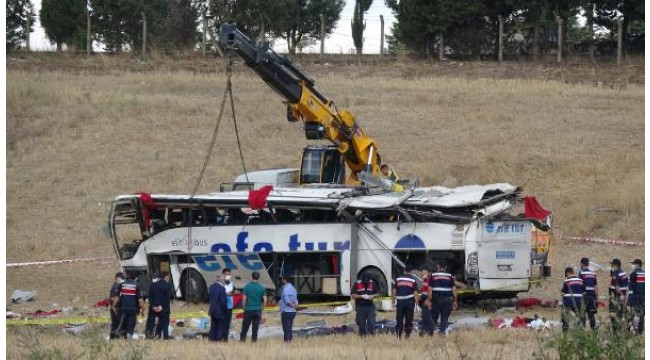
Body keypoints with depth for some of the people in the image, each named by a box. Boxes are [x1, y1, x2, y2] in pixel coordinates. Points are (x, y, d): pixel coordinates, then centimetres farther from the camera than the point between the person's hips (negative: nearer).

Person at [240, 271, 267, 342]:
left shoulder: (247, 286, -4)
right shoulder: (261, 288, 0)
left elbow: (244, 298, -7)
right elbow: (265, 300, -2)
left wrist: (244, 307, 4)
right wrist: (262, 307, 11)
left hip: (248, 310, -1)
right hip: (258, 310, 1)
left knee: (245, 327, 5)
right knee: (255, 327, 6)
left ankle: (242, 339, 1)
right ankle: (253, 340, 3)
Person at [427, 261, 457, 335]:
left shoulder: (433, 276, 2)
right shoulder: (449, 276, 4)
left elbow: (430, 290, -3)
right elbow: (454, 290, 0)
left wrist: (429, 301, 0)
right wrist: (455, 301, 5)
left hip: (436, 299, -1)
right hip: (447, 300, 1)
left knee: (434, 318, 10)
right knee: (444, 318, 4)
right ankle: (442, 331, -4)